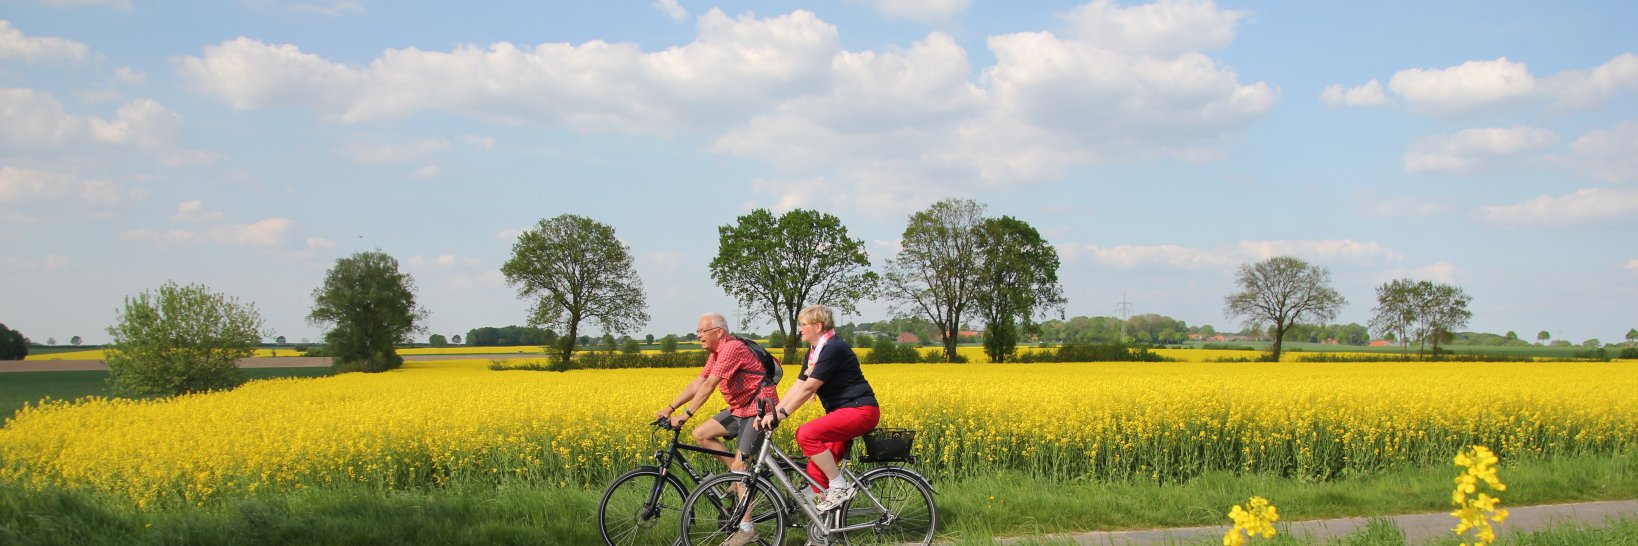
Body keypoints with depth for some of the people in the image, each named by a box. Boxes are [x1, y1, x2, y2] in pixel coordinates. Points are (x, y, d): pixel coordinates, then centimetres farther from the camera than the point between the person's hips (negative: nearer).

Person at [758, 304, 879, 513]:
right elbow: (798, 386, 11)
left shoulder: (833, 348, -17)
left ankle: (839, 486, -16)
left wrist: (780, 415, -22)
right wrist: (772, 412, 1)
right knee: (816, 470, 1)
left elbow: (808, 388, -23)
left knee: (807, 433, -26)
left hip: (860, 410, -10)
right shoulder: (814, 351, 15)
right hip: (843, 411, 10)